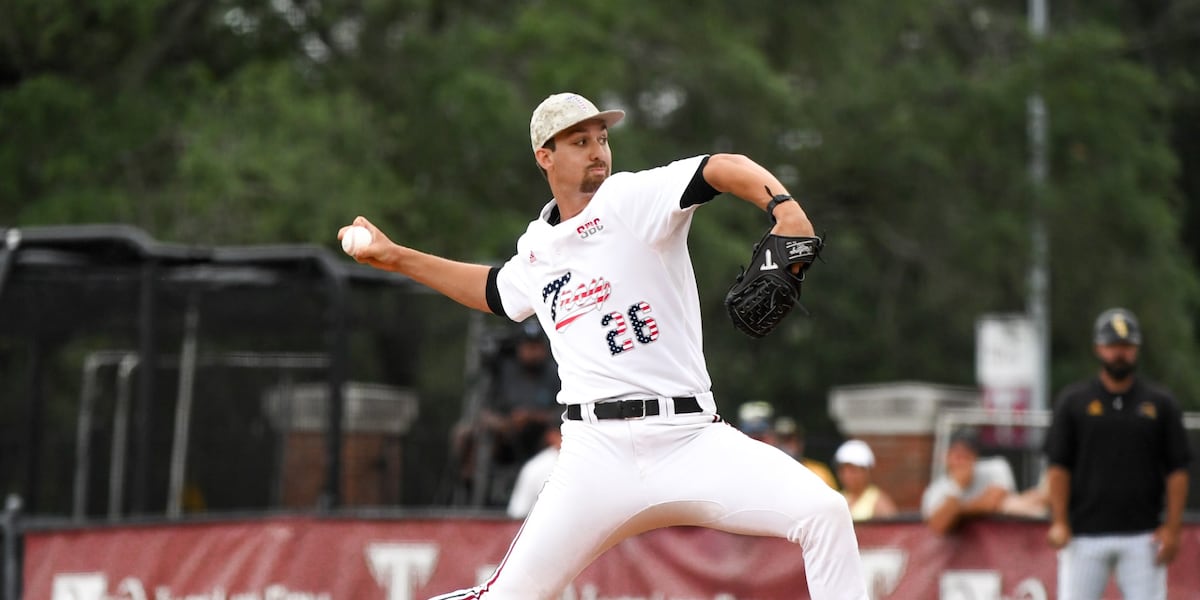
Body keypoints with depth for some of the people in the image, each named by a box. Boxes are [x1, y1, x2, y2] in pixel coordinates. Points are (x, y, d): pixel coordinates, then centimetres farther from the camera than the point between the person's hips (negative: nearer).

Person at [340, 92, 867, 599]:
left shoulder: (631, 199, 0)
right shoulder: (537, 250, 15)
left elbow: (728, 169, -16)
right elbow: (495, 290, 38)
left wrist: (784, 208, -35)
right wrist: (396, 258, 37)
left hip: (692, 440, -2)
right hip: (599, 455, 2)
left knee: (824, 513, -21)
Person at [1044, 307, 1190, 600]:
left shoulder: (1160, 402, 9)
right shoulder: (1073, 400, 6)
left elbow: (1177, 469, 6)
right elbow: (1058, 466, 3)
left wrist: (1172, 527, -3)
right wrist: (1059, 522, -7)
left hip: (1143, 537, 0)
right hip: (1085, 536, 0)